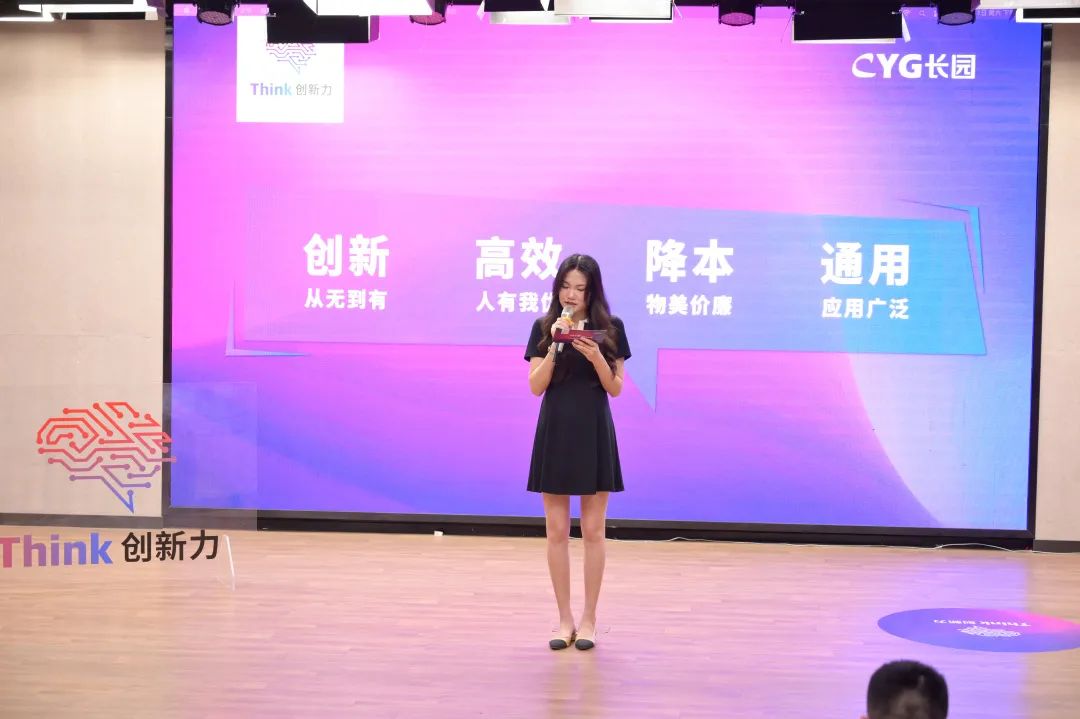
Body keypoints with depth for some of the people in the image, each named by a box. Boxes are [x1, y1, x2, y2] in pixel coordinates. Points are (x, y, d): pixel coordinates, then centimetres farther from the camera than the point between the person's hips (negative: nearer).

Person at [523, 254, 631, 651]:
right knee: (557, 531, 4)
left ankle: (588, 619, 12)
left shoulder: (610, 328, 0)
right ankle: (564, 619, 12)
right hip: (555, 432, 1)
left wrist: (597, 357, -18)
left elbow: (616, 388, -1)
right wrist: (555, 345, -16)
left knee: (593, 531, 3)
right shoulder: (544, 327, 2)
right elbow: (535, 387, -5)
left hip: (594, 432, -1)